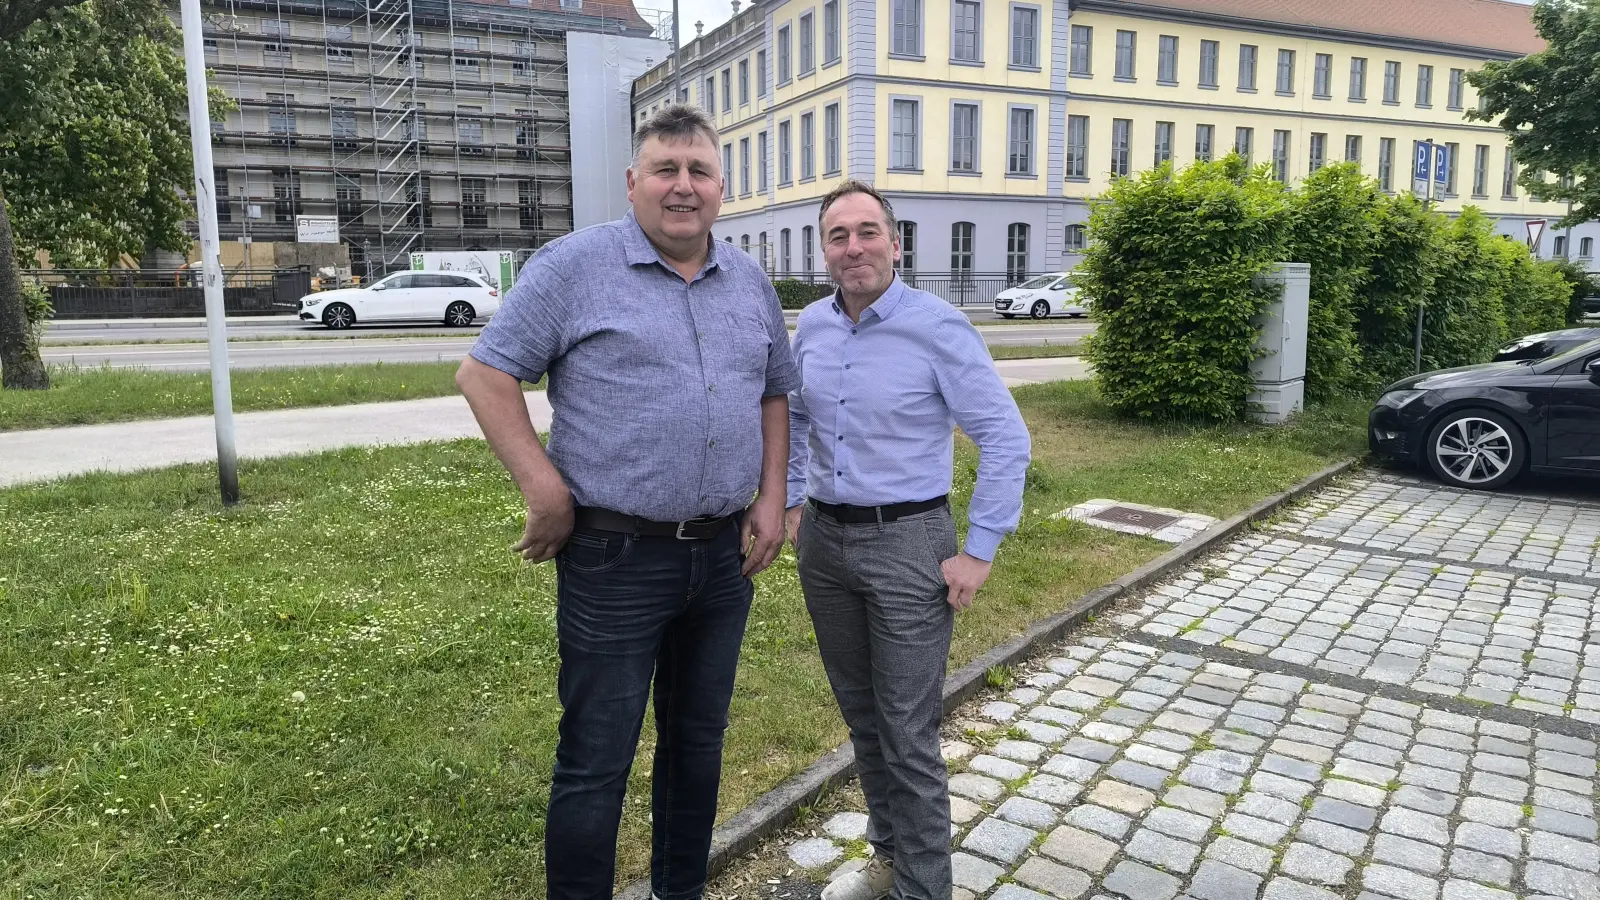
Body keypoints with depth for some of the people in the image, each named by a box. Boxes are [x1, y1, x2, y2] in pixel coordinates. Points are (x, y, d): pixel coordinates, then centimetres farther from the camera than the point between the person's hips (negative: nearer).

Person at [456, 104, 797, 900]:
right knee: (596, 763, 5)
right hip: (616, 558, -5)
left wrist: (772, 497, 6)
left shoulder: (750, 283, 9)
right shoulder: (574, 264, -7)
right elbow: (485, 374, -7)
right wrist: (545, 488, -15)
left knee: (698, 743, 19)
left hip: (724, 556, 6)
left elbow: (775, 393, 17)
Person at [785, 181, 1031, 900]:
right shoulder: (812, 327, 3)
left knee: (908, 735, 0)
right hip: (824, 543, 6)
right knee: (860, 715, 18)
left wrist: (979, 553, -15)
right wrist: (793, 502, 13)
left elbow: (1006, 440, -13)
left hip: (906, 544, -6)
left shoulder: (939, 327, -14)